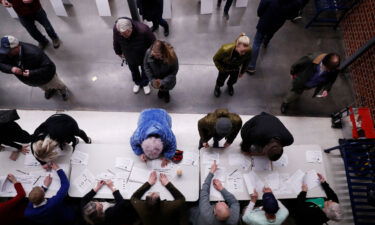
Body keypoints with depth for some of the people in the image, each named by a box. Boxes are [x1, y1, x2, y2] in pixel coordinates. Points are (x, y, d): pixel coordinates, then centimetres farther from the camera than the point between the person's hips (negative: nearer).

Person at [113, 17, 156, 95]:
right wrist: (119, 53, 9)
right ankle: (137, 83, 59)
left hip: (144, 56, -2)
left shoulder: (143, 30, -41)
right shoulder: (116, 29, -31)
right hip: (130, 57, 2)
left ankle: (145, 83, 55)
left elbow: (153, 42, -22)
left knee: (145, 70, 24)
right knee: (133, 71, 28)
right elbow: (116, 42, -8)